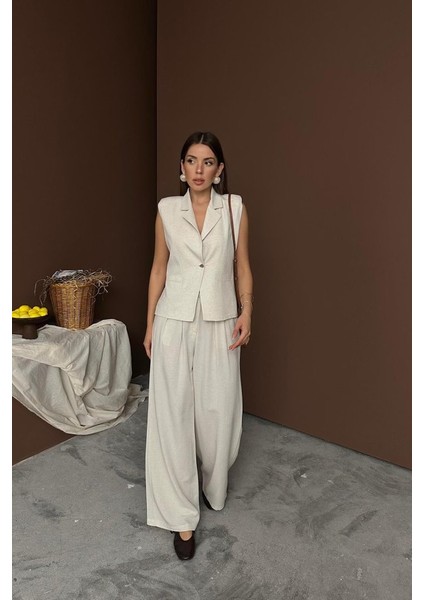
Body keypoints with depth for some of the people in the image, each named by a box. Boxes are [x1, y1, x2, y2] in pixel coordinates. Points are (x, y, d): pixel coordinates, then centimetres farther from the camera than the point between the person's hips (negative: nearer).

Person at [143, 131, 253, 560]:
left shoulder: (234, 207, 3)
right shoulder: (166, 210, 3)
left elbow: (242, 266, 5)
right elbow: (159, 269, 7)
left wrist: (246, 313, -6)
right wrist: (149, 324, 6)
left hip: (219, 322, 1)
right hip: (174, 322, 0)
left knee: (218, 410, 8)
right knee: (173, 414, 1)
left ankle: (212, 487, 38)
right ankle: (182, 515, 16)